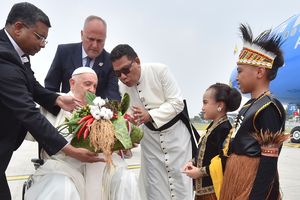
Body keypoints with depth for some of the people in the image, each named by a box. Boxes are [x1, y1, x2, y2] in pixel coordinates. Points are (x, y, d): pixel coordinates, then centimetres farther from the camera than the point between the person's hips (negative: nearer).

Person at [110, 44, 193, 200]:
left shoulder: (159, 70, -20)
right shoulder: (122, 88, -9)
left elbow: (177, 103, -20)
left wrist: (150, 115, -31)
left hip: (175, 132, -3)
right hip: (150, 136, 3)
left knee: (180, 180, 4)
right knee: (155, 185, 8)